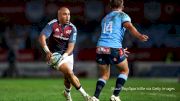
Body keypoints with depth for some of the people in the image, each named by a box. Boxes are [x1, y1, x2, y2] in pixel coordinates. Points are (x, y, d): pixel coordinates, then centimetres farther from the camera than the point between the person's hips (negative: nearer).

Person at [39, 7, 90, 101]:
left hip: (67, 54, 4)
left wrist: (63, 56, -30)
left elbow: (71, 46, -12)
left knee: (68, 77, 7)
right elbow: (42, 38, -26)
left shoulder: (72, 28, -9)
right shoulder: (52, 25, -17)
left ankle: (67, 93, 41)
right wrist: (47, 52, -41)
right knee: (69, 73, -20)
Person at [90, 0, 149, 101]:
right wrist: (140, 36, -26)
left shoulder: (105, 18, 27)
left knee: (104, 75, 18)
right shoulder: (123, 15, 8)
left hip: (100, 47, 5)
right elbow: (129, 26, -14)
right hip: (114, 48, -5)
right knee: (125, 70, 15)